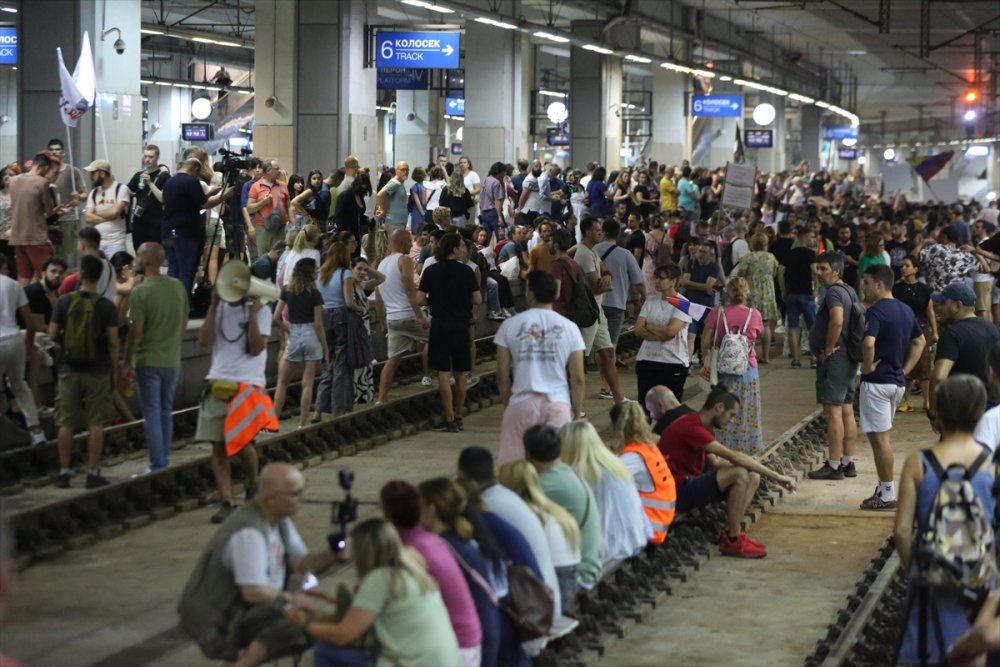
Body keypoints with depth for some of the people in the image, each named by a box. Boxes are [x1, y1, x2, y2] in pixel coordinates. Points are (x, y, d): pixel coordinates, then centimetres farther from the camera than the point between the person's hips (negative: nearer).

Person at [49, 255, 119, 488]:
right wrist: (114, 370, 4)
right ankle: (93, 473, 4)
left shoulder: (64, 302, -5)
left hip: (69, 370, 1)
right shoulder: (106, 305, -8)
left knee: (66, 423, 8)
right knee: (96, 424, 4)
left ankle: (64, 472, 11)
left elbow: (52, 335, -3)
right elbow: (113, 342, -8)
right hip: (97, 372, -1)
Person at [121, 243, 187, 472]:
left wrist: (127, 363, -7)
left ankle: (157, 467, 2)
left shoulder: (141, 291, -16)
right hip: (172, 360, 5)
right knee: (166, 412, 16)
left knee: (152, 414, 1)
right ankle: (164, 463, 21)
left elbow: (136, 332, -16)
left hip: (148, 361, -5)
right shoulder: (178, 287, 2)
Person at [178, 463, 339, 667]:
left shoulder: (279, 518, 5)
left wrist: (333, 554, -13)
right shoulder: (249, 531, -25)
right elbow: (254, 593, -27)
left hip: (242, 606, 10)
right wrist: (292, 598, -10)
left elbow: (300, 564, 5)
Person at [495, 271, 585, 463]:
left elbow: (502, 374, 4)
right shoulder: (569, 328, 3)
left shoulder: (510, 325, 2)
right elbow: (578, 379, 2)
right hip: (558, 404, 0)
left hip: (521, 403, 0)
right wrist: (576, 414, 10)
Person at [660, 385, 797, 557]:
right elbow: (734, 457, -25)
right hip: (676, 493, -11)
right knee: (741, 475, -25)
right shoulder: (691, 427, -22)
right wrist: (777, 477, -23)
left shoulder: (697, 426, 13)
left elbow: (715, 462, 16)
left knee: (753, 477, 3)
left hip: (690, 483, 11)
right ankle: (733, 541, -15)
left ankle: (731, 533, -2)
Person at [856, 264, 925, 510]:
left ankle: (887, 495, 0)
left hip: (877, 382, -9)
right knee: (882, 437, 17)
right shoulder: (906, 310, 12)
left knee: (879, 437, -3)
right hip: (897, 382, 9)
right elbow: (920, 342, 22)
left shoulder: (876, 311, -16)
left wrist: (868, 366, -17)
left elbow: (868, 343, -33)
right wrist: (905, 370, 17)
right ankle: (885, 489, 20)